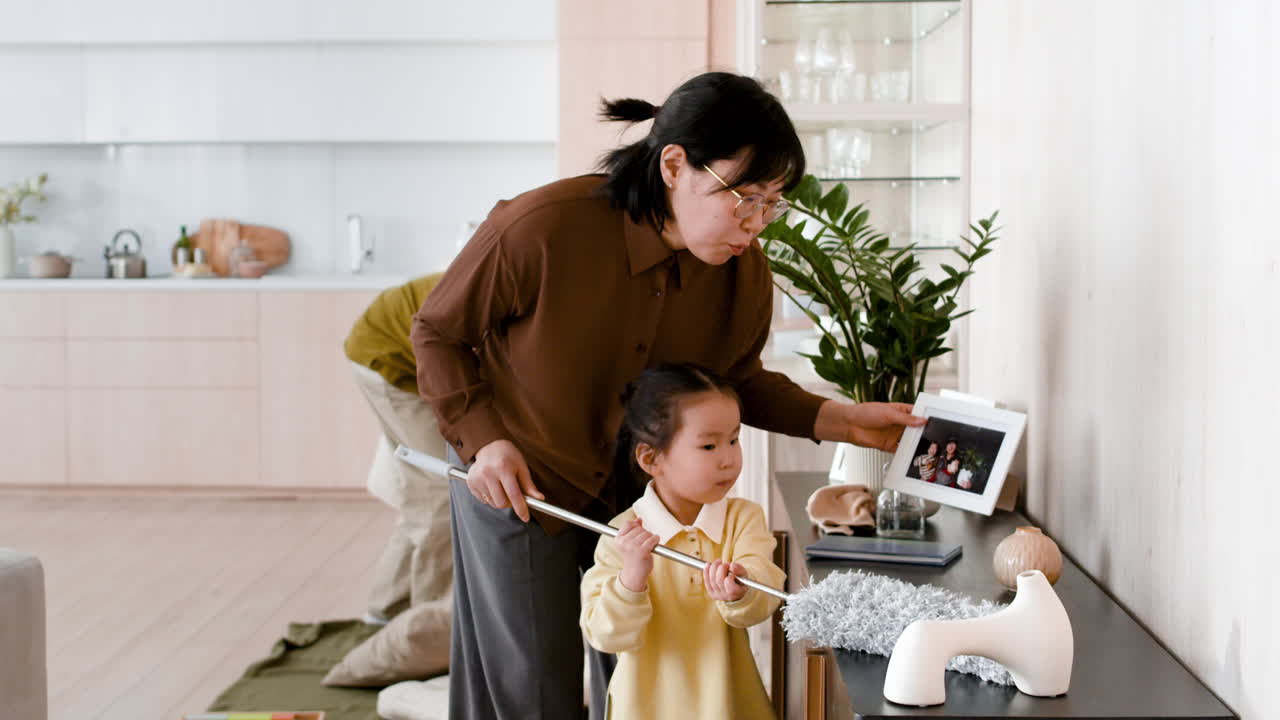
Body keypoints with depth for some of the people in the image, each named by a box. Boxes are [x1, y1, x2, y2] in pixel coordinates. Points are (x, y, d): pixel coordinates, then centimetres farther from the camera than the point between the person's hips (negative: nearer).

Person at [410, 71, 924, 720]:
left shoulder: (745, 272, -15)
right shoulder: (541, 228, -28)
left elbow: (737, 381, 3)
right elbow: (439, 333, -13)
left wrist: (842, 421, -11)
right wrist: (484, 439, -24)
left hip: (644, 488, 4)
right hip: (517, 483, -3)